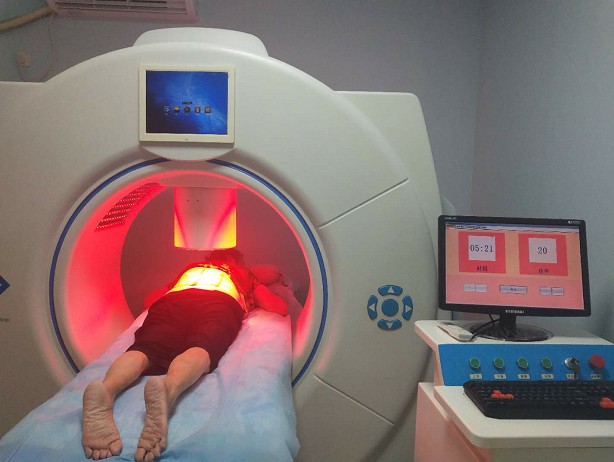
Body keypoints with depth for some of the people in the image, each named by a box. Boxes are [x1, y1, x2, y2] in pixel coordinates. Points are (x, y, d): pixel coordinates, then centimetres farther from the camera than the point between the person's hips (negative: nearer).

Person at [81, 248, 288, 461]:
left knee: (145, 349, -21)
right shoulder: (246, 275, 39)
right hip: (219, 305, -2)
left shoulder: (191, 268, 45)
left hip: (172, 302, 3)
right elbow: (281, 308, 39)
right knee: (201, 349, -29)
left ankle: (106, 389, -55)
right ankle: (168, 388, -64)